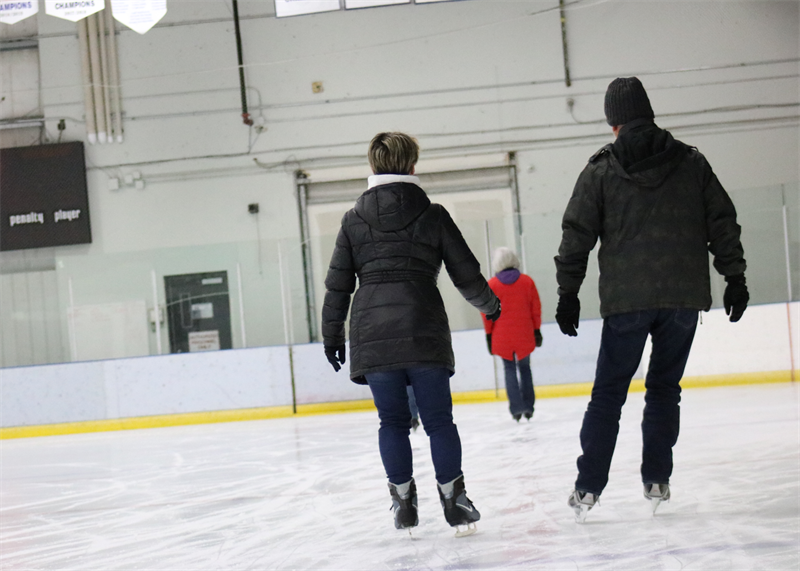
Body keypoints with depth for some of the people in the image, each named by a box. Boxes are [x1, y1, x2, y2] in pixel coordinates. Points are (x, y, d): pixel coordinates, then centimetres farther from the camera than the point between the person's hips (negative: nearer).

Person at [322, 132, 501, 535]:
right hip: (424, 329, -1)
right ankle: (453, 498, 4)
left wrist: (332, 335, 17)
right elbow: (465, 270, 8)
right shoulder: (432, 215, 4)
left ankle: (403, 501, 10)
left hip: (372, 331, 1)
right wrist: (489, 303, 27)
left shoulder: (353, 220, 7)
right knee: (438, 418, 5)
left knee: (392, 421, 10)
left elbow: (338, 284, 8)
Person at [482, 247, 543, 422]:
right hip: (524, 334, 1)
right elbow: (536, 307, 3)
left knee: (509, 369, 8)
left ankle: (516, 407, -2)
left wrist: (489, 334, 6)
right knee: (524, 367, 15)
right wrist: (536, 329, 13)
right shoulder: (527, 281, 0)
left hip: (502, 335, -1)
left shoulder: (491, 285, -5)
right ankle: (528, 407, 14)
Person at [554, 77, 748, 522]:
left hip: (626, 301, -2)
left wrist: (568, 293, 6)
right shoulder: (691, 162, 6)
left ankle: (588, 487, 4)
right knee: (665, 388, 14)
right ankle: (657, 480, 10)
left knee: (608, 393, 6)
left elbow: (578, 234, 0)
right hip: (685, 297, 2)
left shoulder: (601, 171, 1)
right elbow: (723, 223, 7)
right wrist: (735, 277, 13)